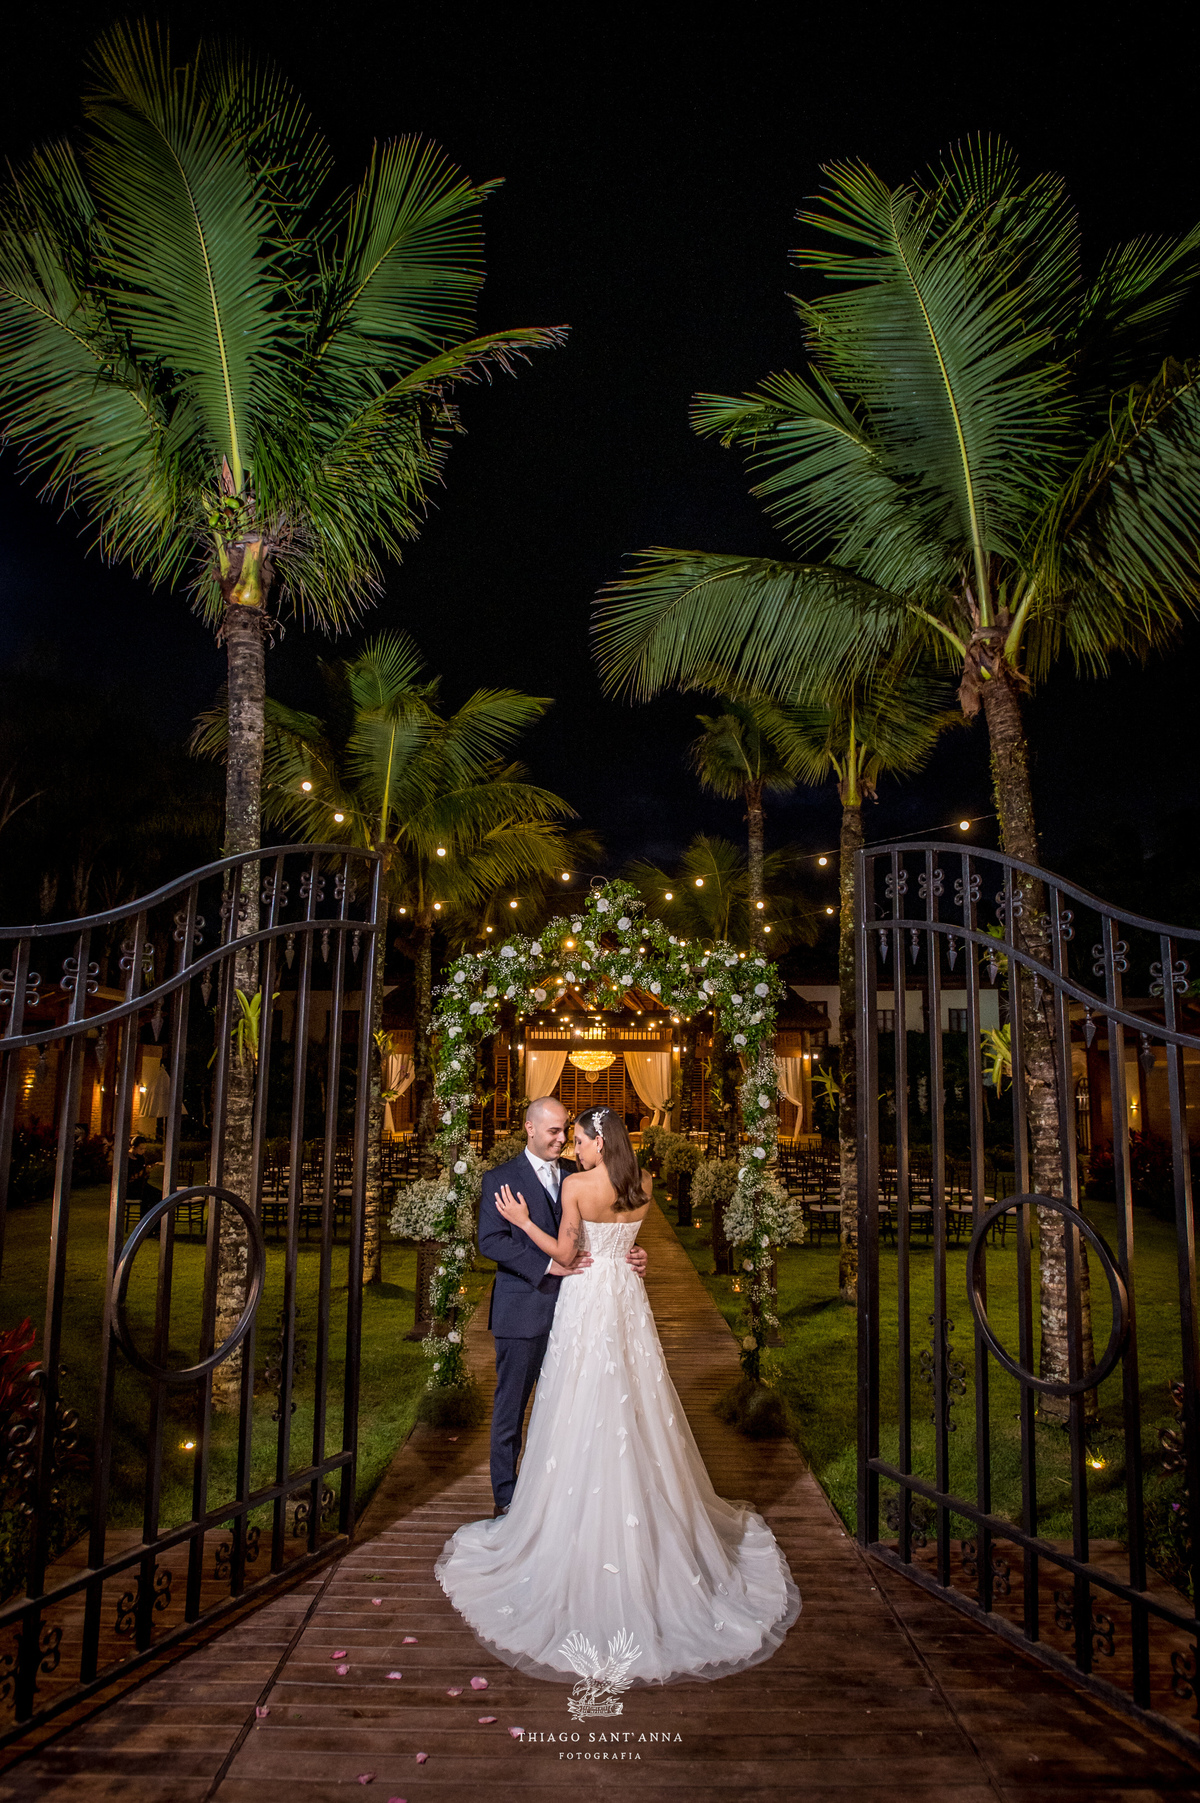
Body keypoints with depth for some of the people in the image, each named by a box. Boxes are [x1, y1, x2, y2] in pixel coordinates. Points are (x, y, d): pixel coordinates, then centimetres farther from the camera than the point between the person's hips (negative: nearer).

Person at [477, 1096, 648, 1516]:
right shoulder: (501, 1178, -5)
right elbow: (491, 1241, -14)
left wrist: (631, 1254, -10)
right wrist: (548, 1265, -22)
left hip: (568, 1307, 4)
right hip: (522, 1311, -4)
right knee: (511, 1406, 9)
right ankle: (506, 1495, 24)